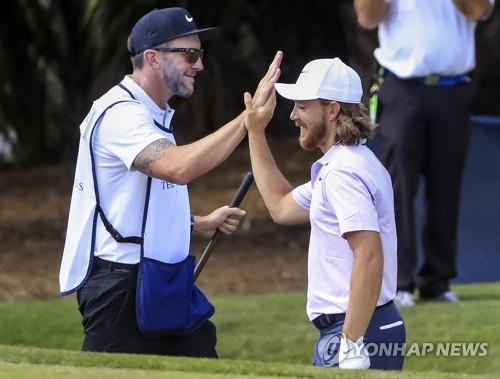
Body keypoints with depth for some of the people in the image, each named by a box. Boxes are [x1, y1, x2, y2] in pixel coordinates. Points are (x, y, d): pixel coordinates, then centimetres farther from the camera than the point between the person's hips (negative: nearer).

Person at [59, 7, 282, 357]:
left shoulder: (156, 116, 17)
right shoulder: (120, 113, -16)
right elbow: (179, 167, -34)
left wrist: (201, 224, 17)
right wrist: (249, 116, -32)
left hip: (166, 285, 10)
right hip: (121, 288, -10)